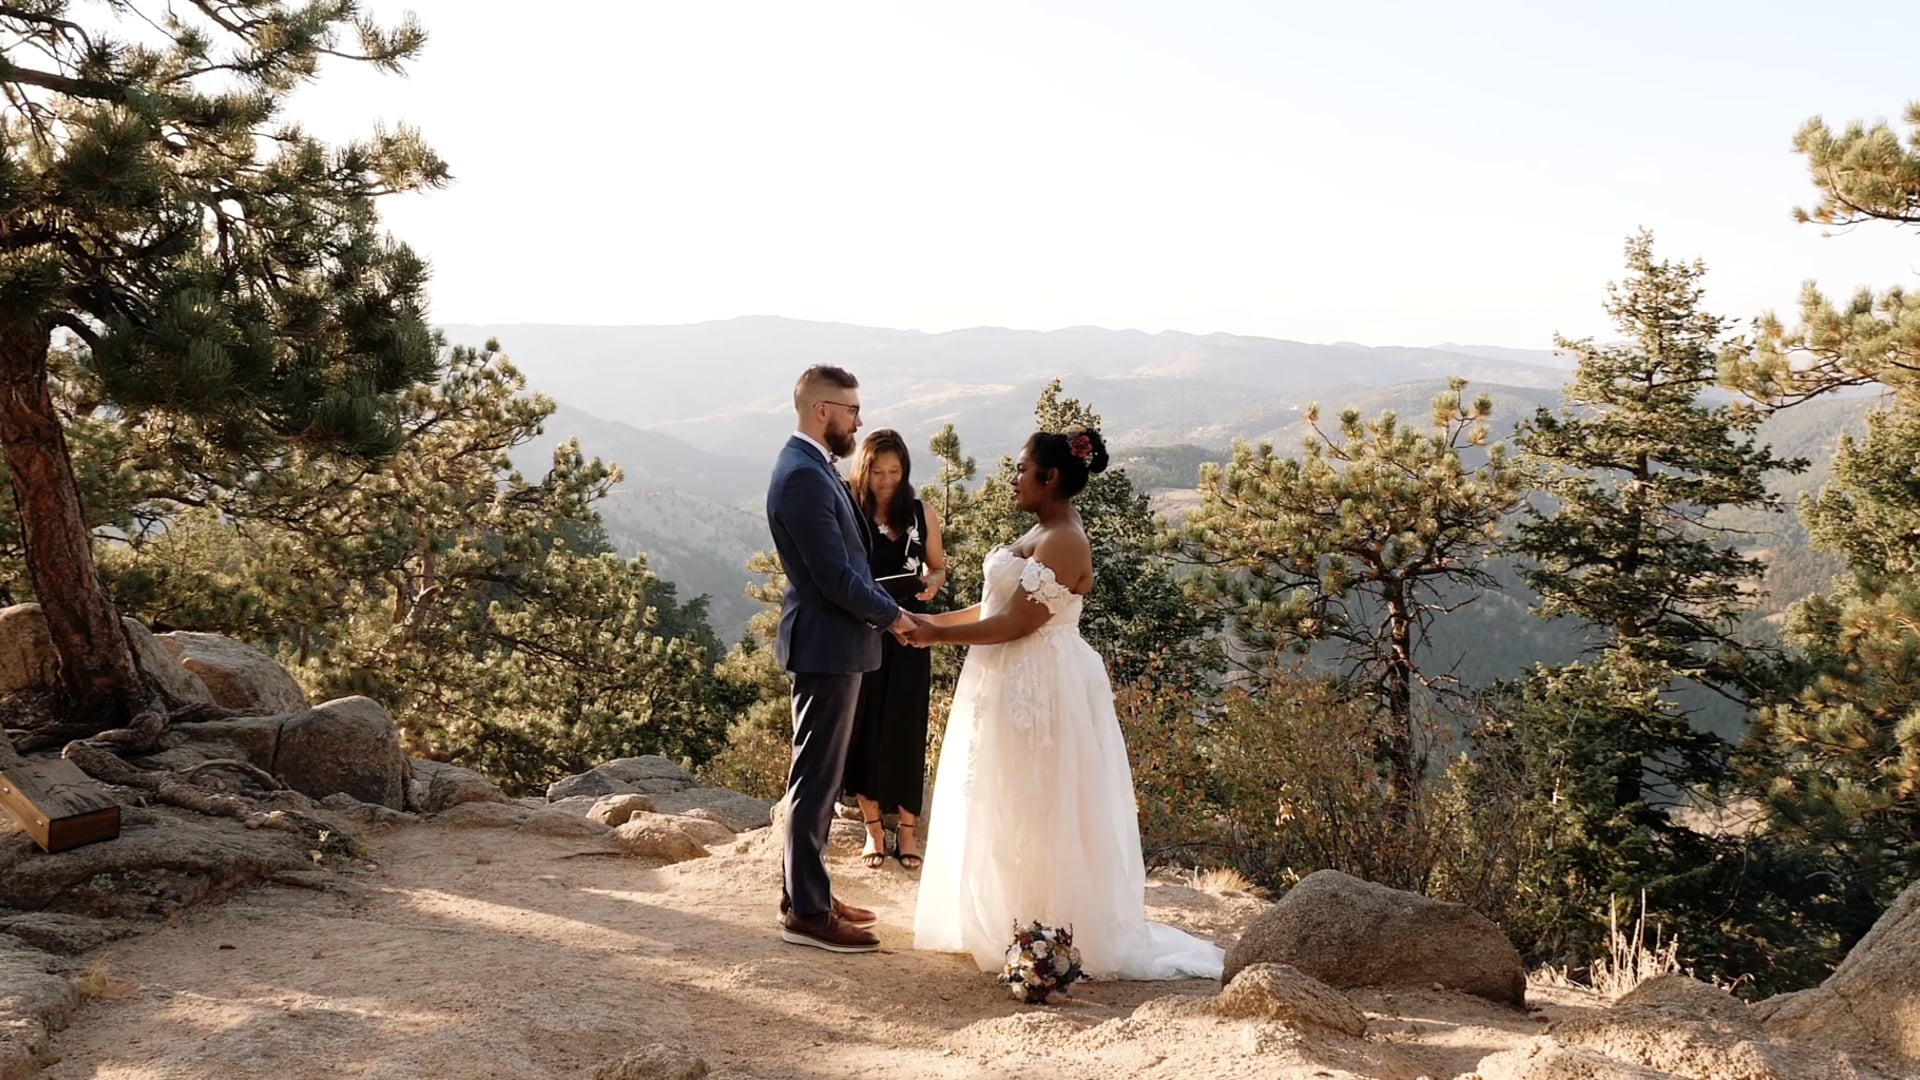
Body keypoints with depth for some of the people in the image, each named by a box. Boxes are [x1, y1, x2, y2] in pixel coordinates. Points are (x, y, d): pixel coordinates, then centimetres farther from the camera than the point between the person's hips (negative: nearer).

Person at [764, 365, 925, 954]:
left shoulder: (813, 468, 12)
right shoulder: (803, 477, -20)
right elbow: (836, 576, -22)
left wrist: (889, 609, 8)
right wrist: (891, 616, -8)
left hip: (832, 643, 10)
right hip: (826, 645, -10)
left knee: (821, 776, 17)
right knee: (817, 778, -2)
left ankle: (807, 892, 28)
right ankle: (806, 913, 7)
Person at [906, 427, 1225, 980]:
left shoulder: (1063, 542, -19)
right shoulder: (1043, 533, 12)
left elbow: (1015, 624, -22)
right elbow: (999, 605, 13)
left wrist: (938, 635, -16)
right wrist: (937, 621, 6)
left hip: (1039, 689, -10)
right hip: (1015, 684, 10)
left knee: (1032, 813, 0)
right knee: (1010, 811, 16)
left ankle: (1045, 936, 12)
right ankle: (1005, 921, 27)